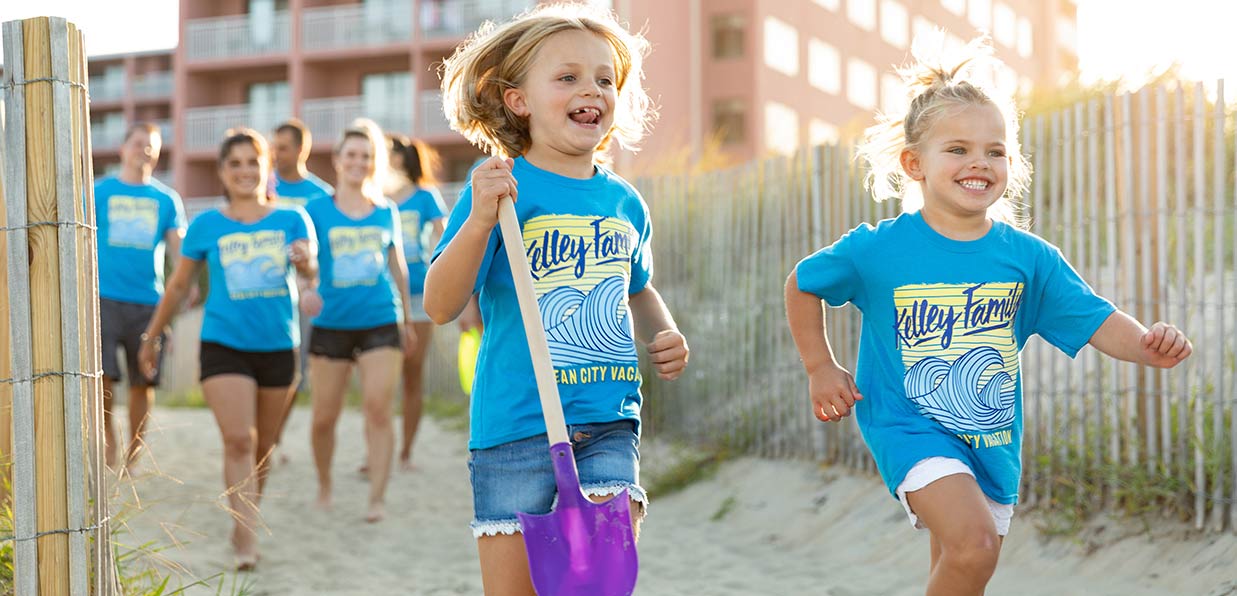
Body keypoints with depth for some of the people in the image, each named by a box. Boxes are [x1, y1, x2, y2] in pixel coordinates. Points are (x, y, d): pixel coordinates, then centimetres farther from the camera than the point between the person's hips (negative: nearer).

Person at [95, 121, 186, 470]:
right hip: (105, 297, -2)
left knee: (143, 382, 3)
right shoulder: (99, 192, 7)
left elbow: (178, 250, 8)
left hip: (148, 300, 2)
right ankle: (108, 439, 8)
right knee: (102, 375, -12)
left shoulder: (167, 200, 11)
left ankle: (134, 453, 17)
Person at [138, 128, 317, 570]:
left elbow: (311, 270, -13)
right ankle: (246, 540, -17)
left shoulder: (291, 219, 1)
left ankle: (245, 525, 31)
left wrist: (306, 260, -36)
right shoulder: (206, 227, 1)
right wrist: (152, 335, 15)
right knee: (238, 441, -15)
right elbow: (179, 285, 11)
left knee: (262, 446, 13)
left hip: (278, 346, 2)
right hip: (224, 346, -2)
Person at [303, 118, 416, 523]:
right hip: (331, 325, 0)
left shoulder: (386, 211, 8)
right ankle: (324, 488, 28)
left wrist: (407, 319, 22)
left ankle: (377, 498, -8)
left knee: (378, 409, -11)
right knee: (324, 417, 5)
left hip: (381, 323, 0)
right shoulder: (317, 210, 2)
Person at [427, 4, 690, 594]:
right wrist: (479, 220, -27)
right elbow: (440, 305, -13)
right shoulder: (503, 189, -7)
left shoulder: (625, 202, 10)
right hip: (516, 423, -4)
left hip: (609, 421, 4)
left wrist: (664, 335, 9)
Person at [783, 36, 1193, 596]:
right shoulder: (876, 250, -10)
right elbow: (802, 284, 5)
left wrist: (1149, 345, -27)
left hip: (990, 442, 4)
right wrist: (821, 368, 3)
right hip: (910, 425, -4)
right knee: (975, 542, -27)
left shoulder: (1030, 257, -4)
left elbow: (1097, 321, -7)